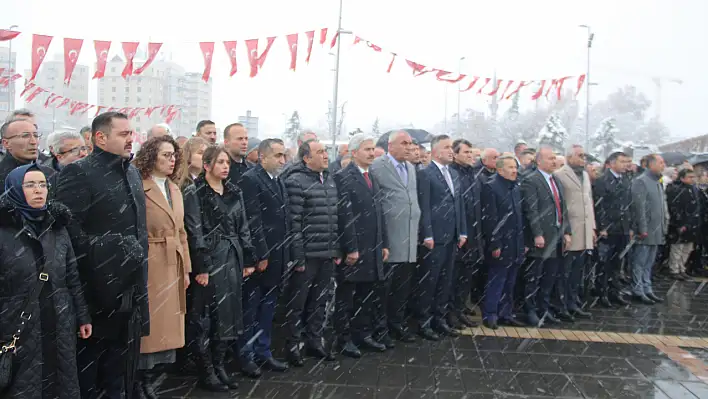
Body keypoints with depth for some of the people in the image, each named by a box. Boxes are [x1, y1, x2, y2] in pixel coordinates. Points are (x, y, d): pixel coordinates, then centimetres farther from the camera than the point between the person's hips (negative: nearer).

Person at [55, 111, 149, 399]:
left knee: (120, 361, 17)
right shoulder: (78, 172, -11)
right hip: (98, 284, -7)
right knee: (90, 358, 9)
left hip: (130, 285, 7)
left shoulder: (133, 172, 13)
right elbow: (70, 229, -17)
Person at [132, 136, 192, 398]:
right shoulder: (138, 188, -10)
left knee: (165, 325, 11)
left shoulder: (174, 189, 14)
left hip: (173, 266, 7)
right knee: (147, 325, 1)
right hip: (149, 266, -7)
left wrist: (186, 268, 12)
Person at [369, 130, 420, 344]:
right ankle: (379, 326, 16)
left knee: (404, 286, 12)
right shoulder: (377, 166, -7)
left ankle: (398, 324, 25)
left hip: (409, 240, 6)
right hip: (388, 239, -6)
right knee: (384, 285, 3)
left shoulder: (411, 167, 16)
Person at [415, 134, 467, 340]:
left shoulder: (454, 174, 16)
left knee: (446, 281, 13)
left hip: (452, 237, 7)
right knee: (428, 282, 0)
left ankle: (440, 319, 23)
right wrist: (427, 235, -14)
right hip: (434, 237, -7)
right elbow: (424, 207, -11)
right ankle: (423, 323, 10)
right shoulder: (425, 174, -7)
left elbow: (460, 204, 17)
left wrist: (463, 232, 12)